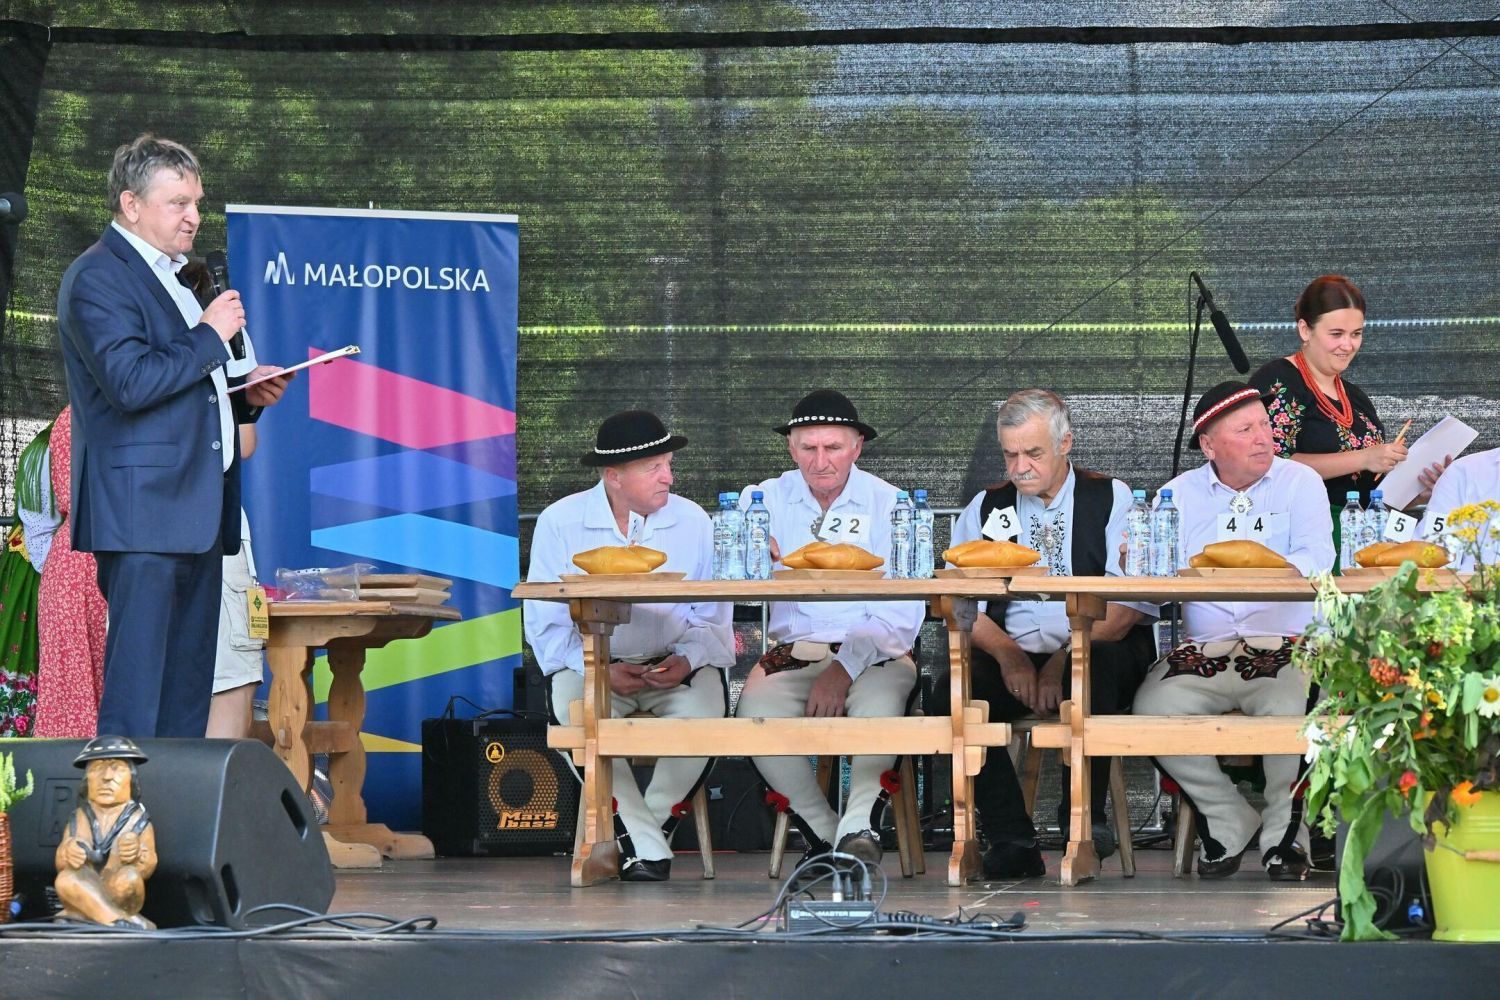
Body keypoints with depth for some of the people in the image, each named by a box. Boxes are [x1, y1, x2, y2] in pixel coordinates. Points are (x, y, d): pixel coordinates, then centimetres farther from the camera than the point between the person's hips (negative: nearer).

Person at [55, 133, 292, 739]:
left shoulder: (173, 278, 23)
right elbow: (131, 382, -20)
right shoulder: (98, 278, -7)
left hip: (198, 513, 9)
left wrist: (245, 396, 12)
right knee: (136, 693, -11)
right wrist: (211, 336, -11)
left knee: (188, 694, 7)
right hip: (142, 511, -9)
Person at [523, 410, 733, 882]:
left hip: (675, 668, 1)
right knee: (577, 713, -34)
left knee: (705, 711, -32)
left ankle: (650, 823, -9)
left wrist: (687, 660, -18)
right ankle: (648, 848, -25)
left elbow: (713, 618, 3)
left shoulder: (692, 520, 3)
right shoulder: (560, 523, -2)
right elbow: (545, 625, -3)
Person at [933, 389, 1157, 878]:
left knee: (1098, 663, -38)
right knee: (952, 694, -28)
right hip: (1010, 661, 3)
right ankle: (1011, 842, -22)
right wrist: (1007, 652, -13)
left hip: (1098, 657, -3)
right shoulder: (986, 508, 17)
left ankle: (1084, 815, -25)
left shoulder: (1112, 499, 7)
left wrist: (1066, 658, -20)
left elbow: (1128, 606, -7)